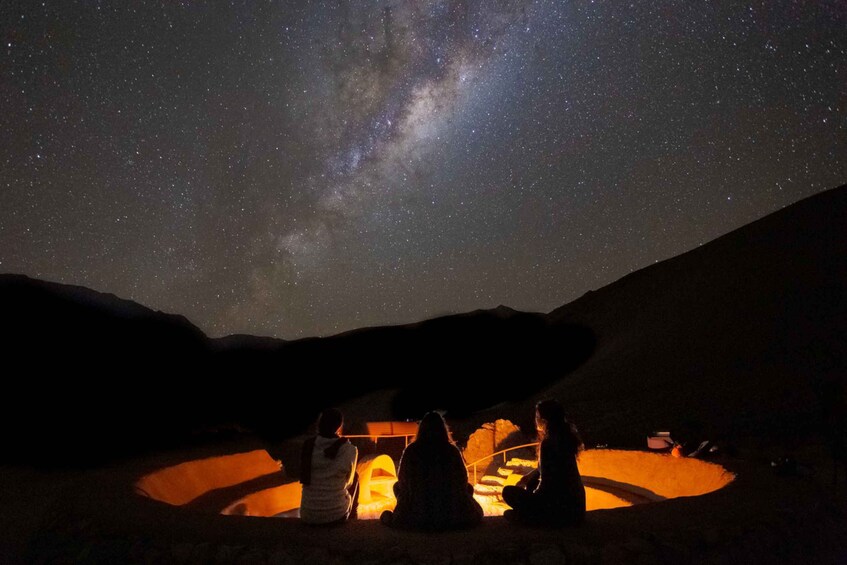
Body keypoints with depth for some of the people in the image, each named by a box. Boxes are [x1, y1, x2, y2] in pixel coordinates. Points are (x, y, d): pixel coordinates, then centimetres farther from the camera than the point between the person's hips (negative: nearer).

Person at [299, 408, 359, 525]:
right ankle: (351, 518, 41)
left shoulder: (307, 446, -7)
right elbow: (347, 482, 2)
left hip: (308, 516, 2)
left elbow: (303, 477, 7)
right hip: (337, 516, -2)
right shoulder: (350, 450, -13)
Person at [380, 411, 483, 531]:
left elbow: (402, 480, 6)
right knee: (468, 488, 25)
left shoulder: (410, 450, -5)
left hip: (416, 519, 0)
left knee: (397, 486, 24)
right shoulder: (452, 450, -5)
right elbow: (462, 480, 4)